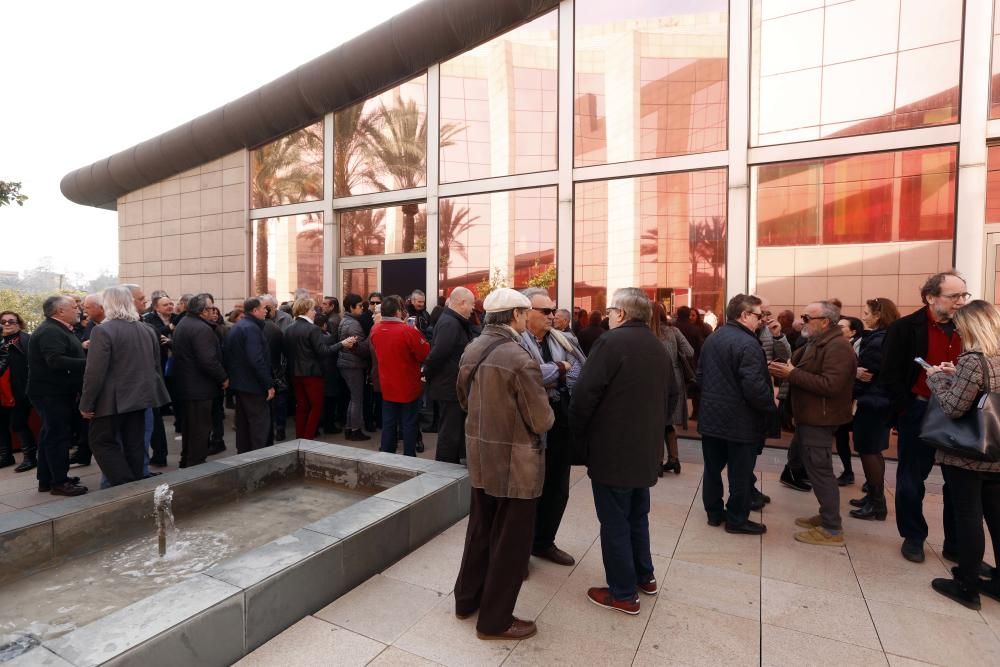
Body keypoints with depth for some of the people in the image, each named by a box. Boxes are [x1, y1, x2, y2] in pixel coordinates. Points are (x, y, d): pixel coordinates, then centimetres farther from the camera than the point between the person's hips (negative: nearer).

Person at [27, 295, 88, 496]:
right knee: (58, 435, -5)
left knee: (51, 435, 16)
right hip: (51, 393, -11)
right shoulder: (50, 331, -19)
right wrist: (89, 363, -32)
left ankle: (46, 479, 27)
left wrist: (83, 350, 5)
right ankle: (59, 482, 3)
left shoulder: (59, 330, 15)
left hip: (58, 391, 11)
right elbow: (56, 361, -32)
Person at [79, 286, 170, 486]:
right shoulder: (148, 330, 7)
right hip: (140, 395, 6)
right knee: (135, 444, 12)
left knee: (103, 442, 5)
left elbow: (95, 372, -17)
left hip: (112, 400, -6)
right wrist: (155, 392, 20)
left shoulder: (103, 331, -14)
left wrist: (86, 404, -10)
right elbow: (157, 366, 12)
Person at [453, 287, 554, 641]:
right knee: (511, 539, 10)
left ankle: (467, 598, 40)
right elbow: (542, 421, -19)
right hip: (514, 460, -8)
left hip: (480, 455, 8)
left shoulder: (472, 351, 0)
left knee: (480, 528, 23)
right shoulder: (520, 359, -24)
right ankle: (495, 620, 25)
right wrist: (545, 410, 2)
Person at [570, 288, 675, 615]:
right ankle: (644, 577, 37)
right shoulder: (659, 347, 9)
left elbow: (585, 394, -20)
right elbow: (671, 396, 16)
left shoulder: (611, 342, -16)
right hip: (646, 448, 8)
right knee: (637, 516, 23)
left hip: (612, 448, -8)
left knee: (614, 522, 5)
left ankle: (623, 593, 17)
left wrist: (579, 436, -6)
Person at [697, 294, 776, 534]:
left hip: (711, 417, 8)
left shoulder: (712, 338, 7)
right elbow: (755, 388, -26)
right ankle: (737, 519, 21)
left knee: (713, 468, 16)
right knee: (740, 473, 8)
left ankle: (714, 512, 29)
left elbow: (700, 374, 13)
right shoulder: (747, 344, -20)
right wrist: (772, 407, -10)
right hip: (740, 421, -8)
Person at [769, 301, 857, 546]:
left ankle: (832, 529, 5)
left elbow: (830, 385, -27)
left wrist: (792, 374, -25)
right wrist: (784, 369, -3)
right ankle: (826, 515, 29)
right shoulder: (816, 343, 15)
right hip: (809, 417, 10)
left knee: (820, 471, -4)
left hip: (819, 419, -10)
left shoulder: (837, 347, -18)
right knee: (815, 469, 17)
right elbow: (806, 374, 15)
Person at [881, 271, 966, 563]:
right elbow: (890, 375, -10)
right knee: (911, 479, 8)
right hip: (918, 414, -4)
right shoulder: (905, 328, -9)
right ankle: (913, 537, 25)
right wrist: (907, 410, -13)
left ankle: (958, 544, 26)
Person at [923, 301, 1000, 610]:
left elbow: (953, 408, -21)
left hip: (965, 455, -7)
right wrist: (954, 376, 9)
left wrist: (936, 379, -7)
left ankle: (967, 587, 14)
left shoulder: (973, 360, -19)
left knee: (968, 518, 3)